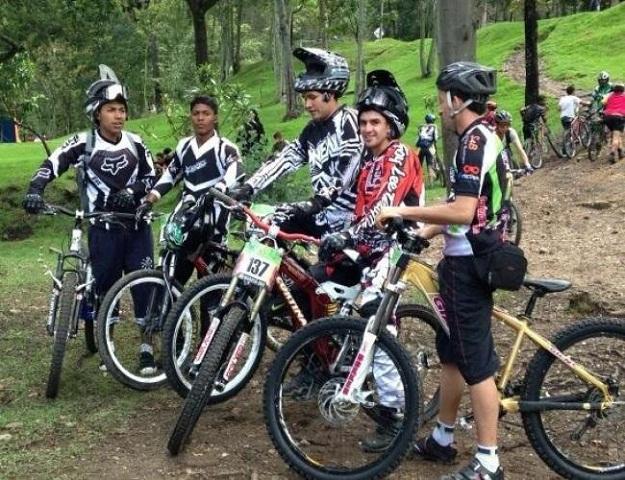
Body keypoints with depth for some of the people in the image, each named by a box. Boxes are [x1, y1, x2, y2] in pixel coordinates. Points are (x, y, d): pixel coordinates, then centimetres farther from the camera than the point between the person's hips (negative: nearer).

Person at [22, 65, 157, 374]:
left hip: (136, 226, 2)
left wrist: (133, 191, -13)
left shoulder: (135, 144, 3)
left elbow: (152, 178, 7)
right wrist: (35, 191, -28)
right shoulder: (84, 144, -4)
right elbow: (52, 164, -11)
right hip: (103, 228, -2)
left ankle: (147, 348, 9)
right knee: (106, 287, 3)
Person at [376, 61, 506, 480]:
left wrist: (402, 211, -21)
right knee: (452, 352, 18)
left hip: (468, 264, -10)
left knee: (476, 362, -4)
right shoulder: (481, 138, 14)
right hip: (467, 259, 10)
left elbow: (462, 211, -27)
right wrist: (424, 231, 16)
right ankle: (442, 438, 31)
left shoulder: (475, 140, -18)